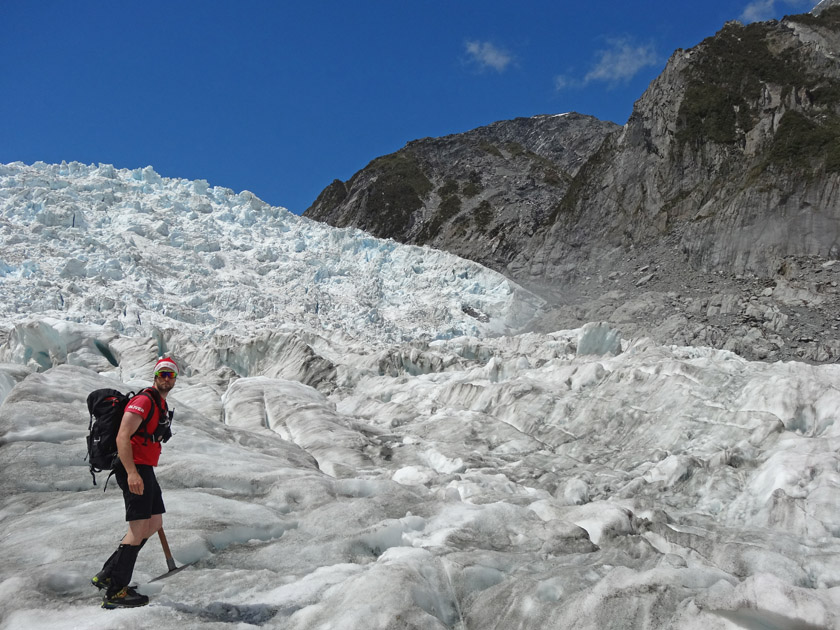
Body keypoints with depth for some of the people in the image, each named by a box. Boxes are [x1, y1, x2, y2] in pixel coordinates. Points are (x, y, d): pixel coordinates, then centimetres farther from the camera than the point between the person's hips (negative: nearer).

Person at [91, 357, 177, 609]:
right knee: (139, 527, -10)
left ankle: (107, 574, 19)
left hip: (144, 470, 10)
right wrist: (132, 473, -30)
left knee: (155, 522, 13)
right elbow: (122, 437, -22)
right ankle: (115, 593, -2)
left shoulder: (161, 405, 18)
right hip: (134, 469, -10)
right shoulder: (144, 401, -13)